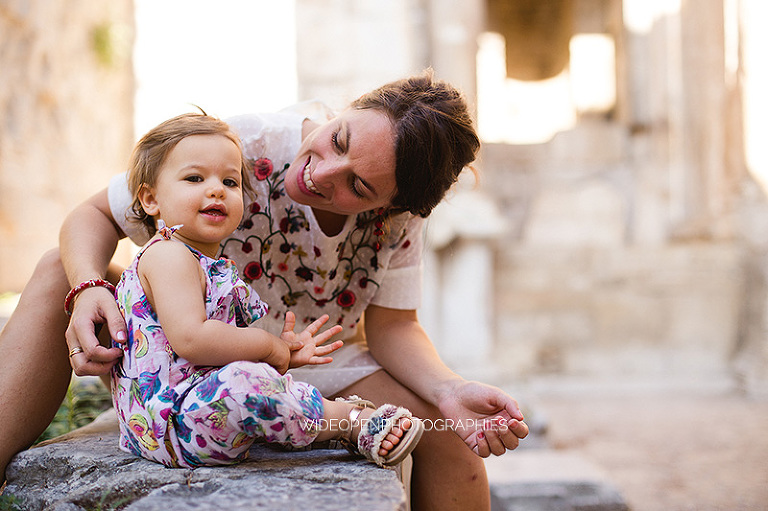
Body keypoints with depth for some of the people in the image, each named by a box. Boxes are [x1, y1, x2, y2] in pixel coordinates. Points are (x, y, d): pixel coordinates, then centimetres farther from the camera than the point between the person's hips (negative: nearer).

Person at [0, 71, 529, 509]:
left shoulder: (399, 215, -20)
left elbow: (392, 326, -14)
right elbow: (94, 215, -17)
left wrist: (451, 391, -35)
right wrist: (89, 288, -38)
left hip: (326, 367, 1)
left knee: (449, 432, -24)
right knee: (57, 273, -24)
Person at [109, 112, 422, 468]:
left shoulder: (214, 268, 20)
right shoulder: (168, 256, -13)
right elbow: (190, 339, -28)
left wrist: (284, 353, 9)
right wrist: (269, 347, -15)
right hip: (168, 425, -12)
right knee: (244, 380, -34)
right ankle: (352, 420, -19)